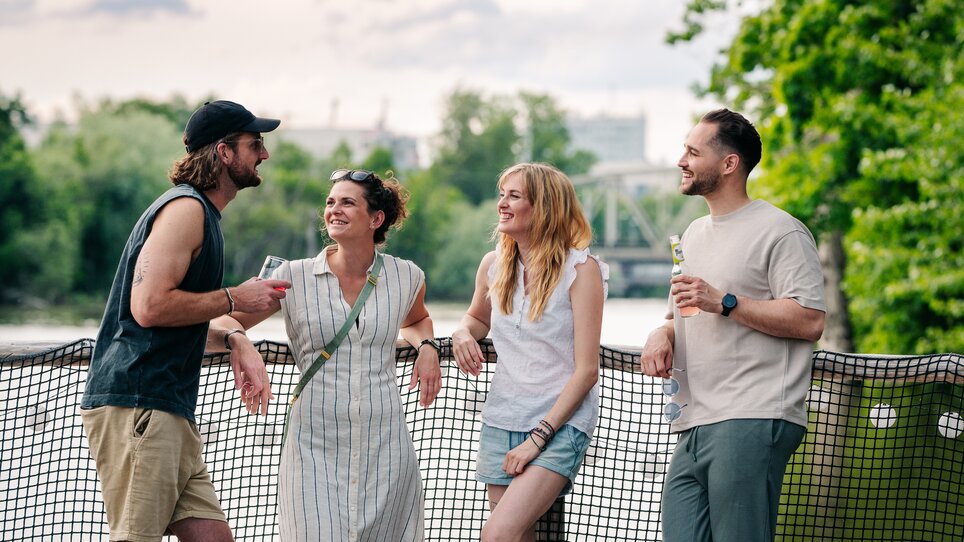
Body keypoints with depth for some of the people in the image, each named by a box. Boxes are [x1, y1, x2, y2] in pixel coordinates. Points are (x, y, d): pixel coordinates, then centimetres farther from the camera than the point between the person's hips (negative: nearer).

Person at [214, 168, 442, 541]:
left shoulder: (406, 278, 6)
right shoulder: (295, 278, 0)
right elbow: (225, 321, 5)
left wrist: (427, 345, 7)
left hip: (384, 447, 2)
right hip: (316, 448, -2)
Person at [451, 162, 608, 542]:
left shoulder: (581, 269, -10)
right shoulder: (494, 264, 6)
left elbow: (586, 371, -12)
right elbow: (478, 317, 29)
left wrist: (539, 437, -16)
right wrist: (463, 333, 4)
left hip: (562, 421, -5)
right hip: (502, 419, 5)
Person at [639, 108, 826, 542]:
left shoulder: (779, 231, -4)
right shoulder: (694, 234, 25)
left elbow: (809, 322, -13)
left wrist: (724, 302, -15)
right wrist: (663, 333, 10)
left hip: (752, 424, -8)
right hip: (693, 427, 8)